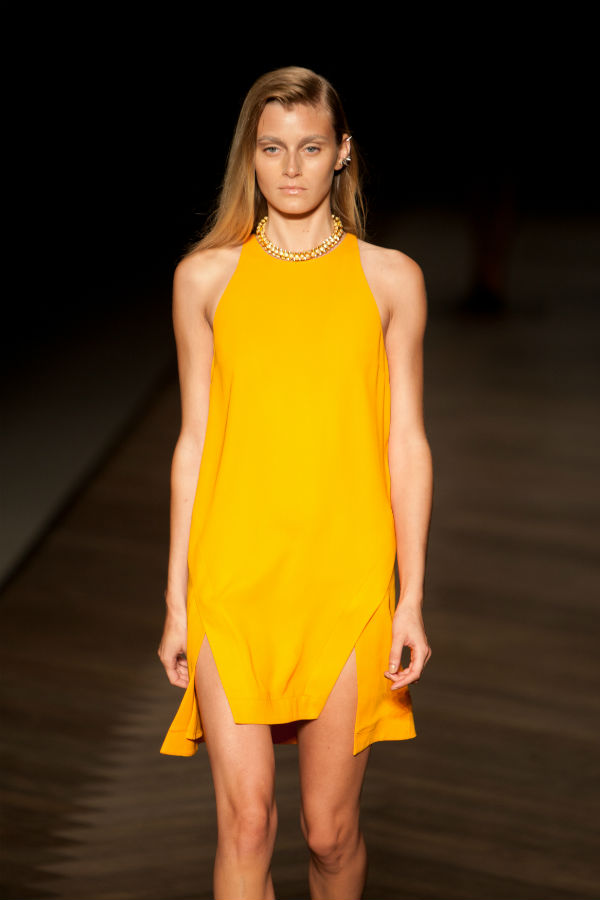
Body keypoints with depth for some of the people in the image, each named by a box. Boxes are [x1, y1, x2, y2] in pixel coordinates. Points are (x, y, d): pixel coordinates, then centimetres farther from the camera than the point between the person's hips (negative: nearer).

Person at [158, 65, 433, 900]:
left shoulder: (390, 279, 4)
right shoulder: (206, 276, 5)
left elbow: (407, 445, 4)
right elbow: (194, 441, 7)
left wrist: (412, 599, 0)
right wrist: (176, 602, 6)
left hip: (346, 580, 0)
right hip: (233, 579, 0)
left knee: (330, 826, 7)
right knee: (245, 819, -3)